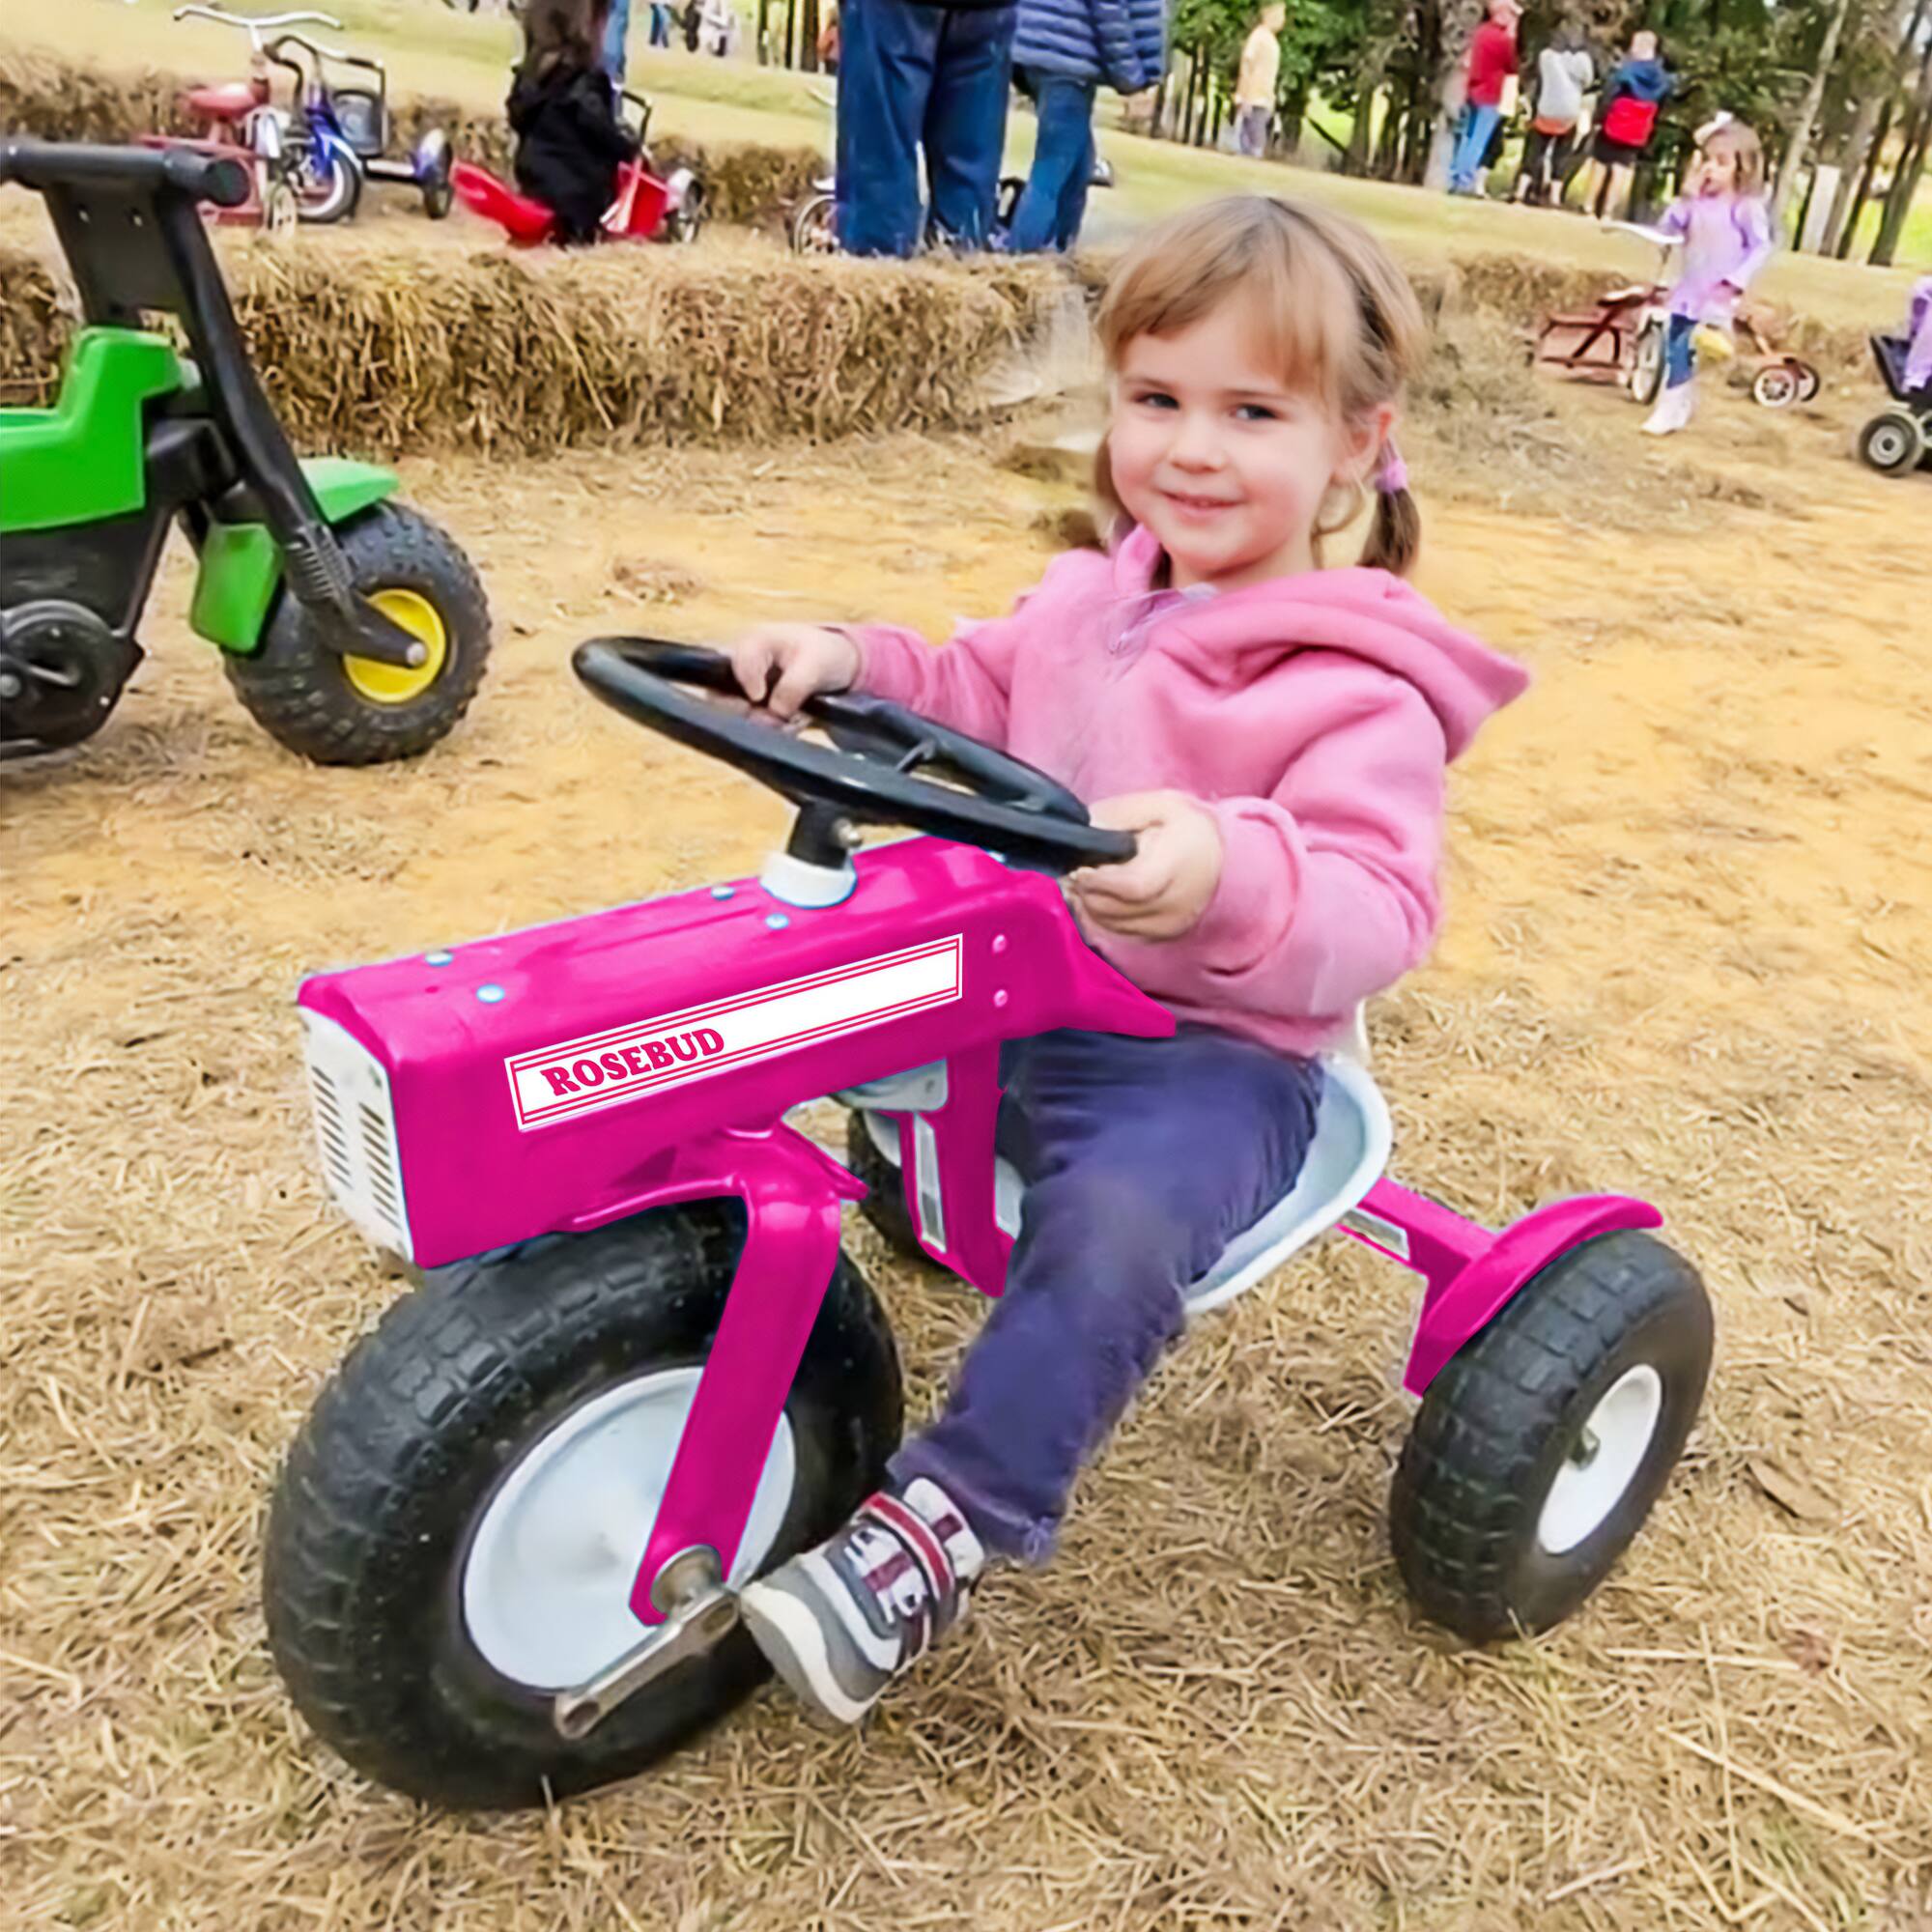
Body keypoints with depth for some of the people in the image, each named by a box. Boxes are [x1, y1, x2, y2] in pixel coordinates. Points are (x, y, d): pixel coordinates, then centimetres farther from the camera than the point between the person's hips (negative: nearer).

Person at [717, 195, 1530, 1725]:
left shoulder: (1358, 691, -13)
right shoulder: (1092, 595, 7)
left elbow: (1376, 916, -23)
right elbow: (979, 702, 20)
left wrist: (1230, 878, -44)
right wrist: (852, 663, 1)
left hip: (1206, 1053, -6)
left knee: (1118, 1220, -35)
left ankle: (945, 1529, -21)